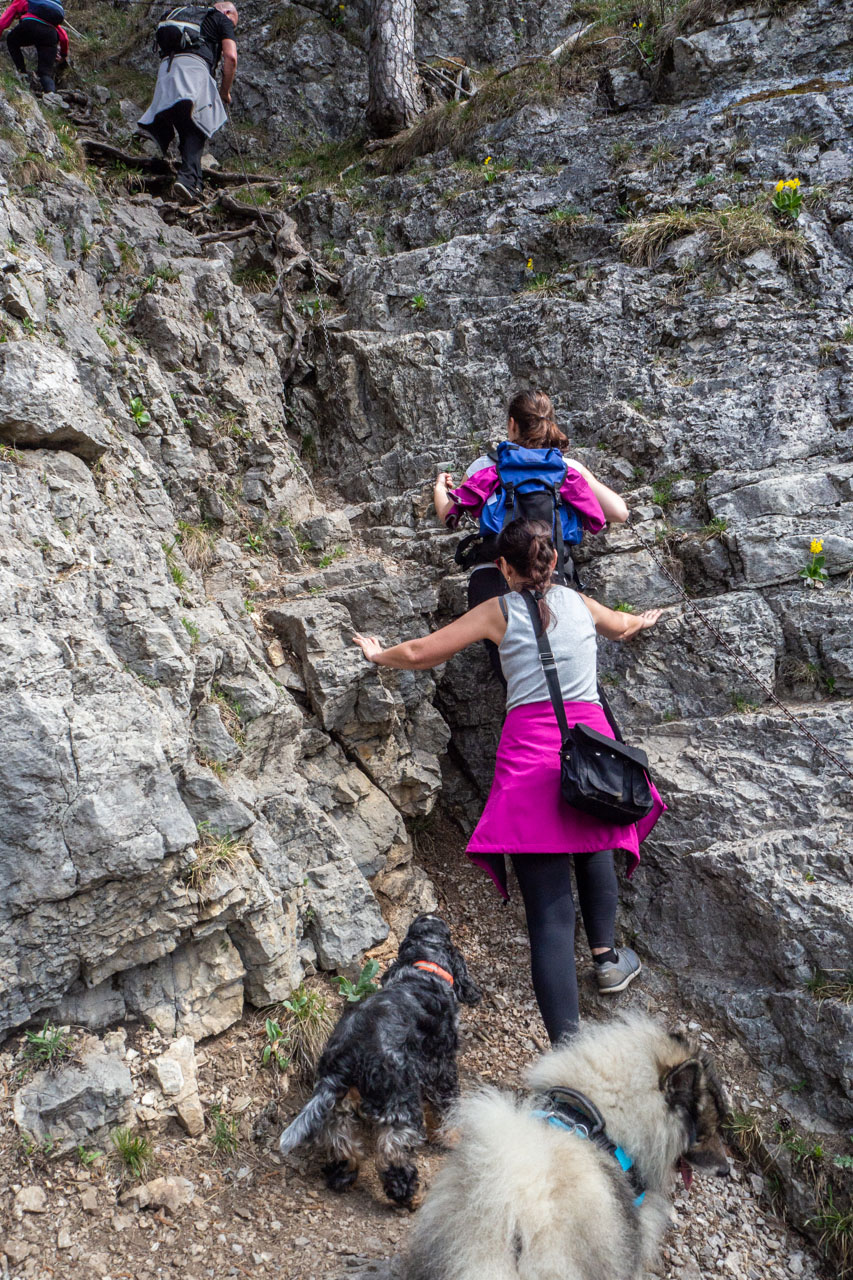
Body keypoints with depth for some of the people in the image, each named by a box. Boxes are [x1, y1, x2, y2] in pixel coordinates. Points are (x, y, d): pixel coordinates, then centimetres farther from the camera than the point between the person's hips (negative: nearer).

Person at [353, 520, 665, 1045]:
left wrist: (380, 655, 30)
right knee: (592, 848, 33)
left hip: (530, 750, -3)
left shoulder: (499, 611, 7)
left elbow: (421, 653, 9)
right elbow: (623, 626, 39)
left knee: (549, 909, -4)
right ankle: (606, 956, 48)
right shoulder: (580, 602, 16)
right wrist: (645, 620, 63)